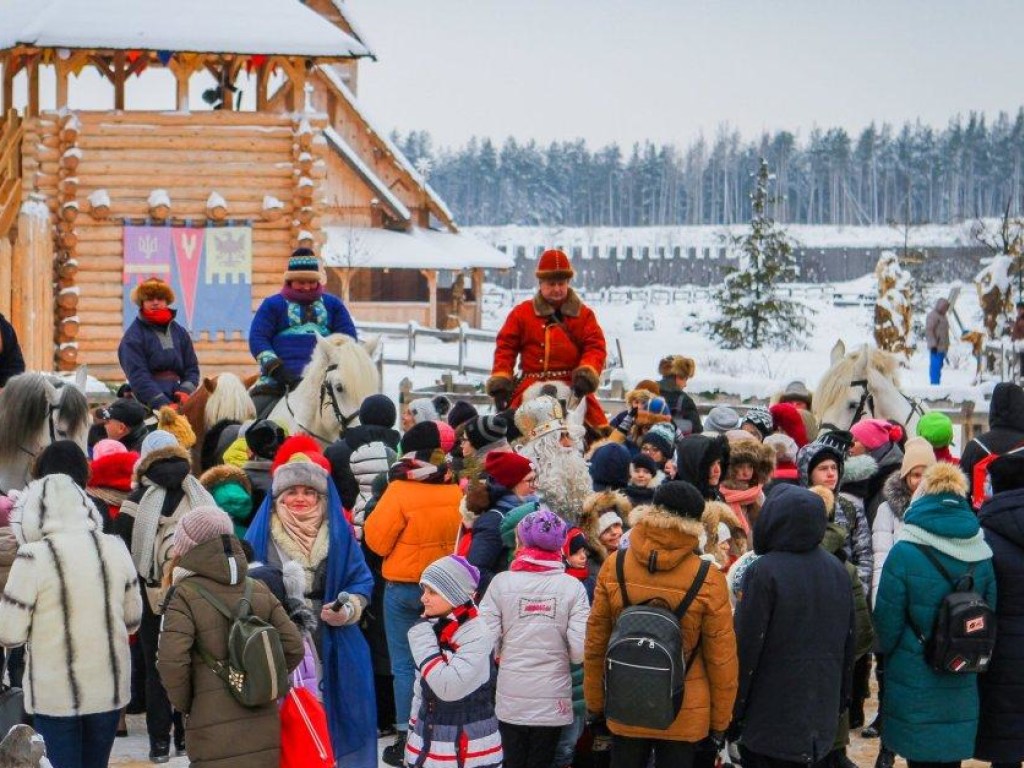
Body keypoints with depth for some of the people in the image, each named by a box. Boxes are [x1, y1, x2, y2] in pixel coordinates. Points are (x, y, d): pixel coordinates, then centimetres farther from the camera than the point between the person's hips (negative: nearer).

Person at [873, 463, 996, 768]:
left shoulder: (904, 554, -16)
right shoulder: (981, 554, -2)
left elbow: (887, 620, -11)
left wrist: (886, 650, 10)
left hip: (914, 683, -4)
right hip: (961, 685, 4)